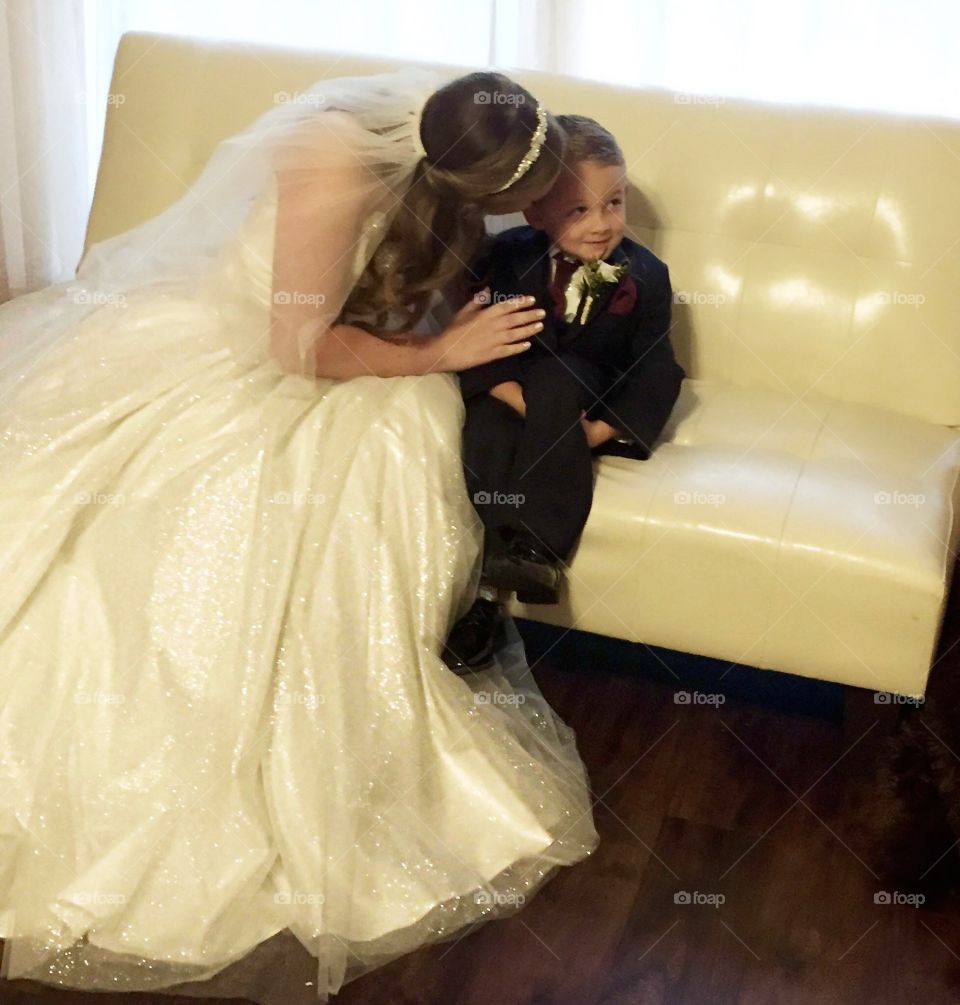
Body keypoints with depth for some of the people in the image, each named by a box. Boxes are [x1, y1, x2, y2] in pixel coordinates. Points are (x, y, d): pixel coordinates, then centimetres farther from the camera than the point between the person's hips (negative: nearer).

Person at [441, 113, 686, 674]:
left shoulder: (646, 276, -5)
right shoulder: (508, 259, -5)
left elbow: (655, 370, -5)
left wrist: (603, 428, -20)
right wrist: (528, 403, -24)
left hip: (591, 406, 0)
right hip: (515, 398, 1)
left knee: (556, 376, -33)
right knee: (487, 432, -32)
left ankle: (534, 546, -33)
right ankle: (486, 589, -29)